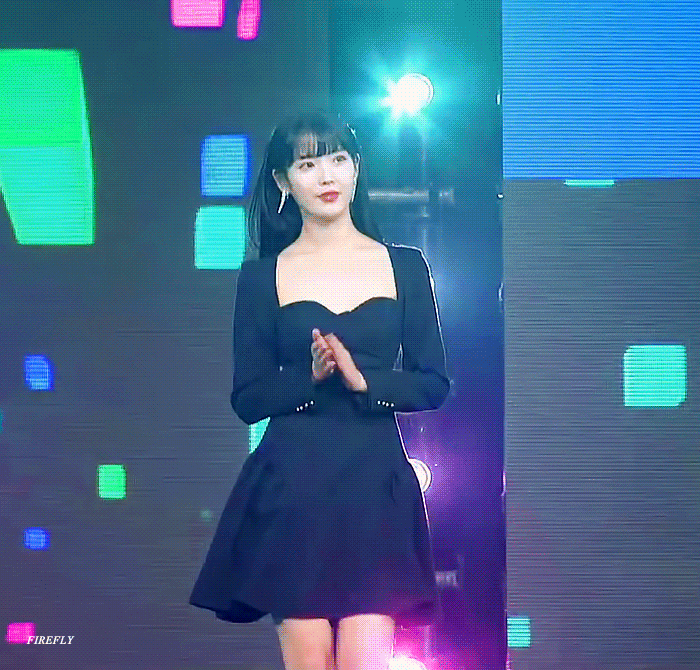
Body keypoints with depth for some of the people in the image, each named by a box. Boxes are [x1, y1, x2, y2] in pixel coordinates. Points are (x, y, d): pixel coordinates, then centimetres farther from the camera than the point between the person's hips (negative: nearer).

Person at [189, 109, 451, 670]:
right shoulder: (262, 277, 7)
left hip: (376, 485, 1)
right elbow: (247, 399, 4)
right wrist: (309, 376, -14)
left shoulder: (404, 267, 9)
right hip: (291, 488, 0)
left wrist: (362, 379, -11)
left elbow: (434, 386, 6)